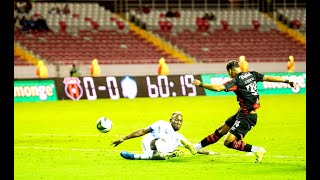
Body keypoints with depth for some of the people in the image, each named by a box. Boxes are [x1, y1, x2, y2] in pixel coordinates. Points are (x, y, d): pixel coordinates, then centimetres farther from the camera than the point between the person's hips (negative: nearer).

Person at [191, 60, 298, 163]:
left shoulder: (236, 81, -18)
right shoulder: (252, 75, 1)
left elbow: (218, 88, -30)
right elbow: (269, 78, 0)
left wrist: (201, 84, -22)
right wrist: (288, 81, 5)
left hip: (247, 117, -9)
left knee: (228, 142, -10)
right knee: (220, 131, 19)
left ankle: (257, 150, -10)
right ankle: (199, 145, 33)